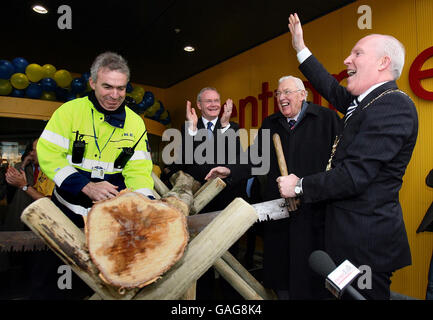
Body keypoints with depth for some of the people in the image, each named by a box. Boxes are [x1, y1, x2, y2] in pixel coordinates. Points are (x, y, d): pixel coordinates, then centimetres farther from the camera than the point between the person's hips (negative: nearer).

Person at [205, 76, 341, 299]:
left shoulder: (326, 118, 0)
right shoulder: (269, 124, 13)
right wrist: (230, 170, -3)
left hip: (314, 209, -4)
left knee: (310, 273, 6)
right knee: (279, 267, 16)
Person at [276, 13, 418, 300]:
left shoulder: (392, 106, -20)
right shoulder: (365, 102, 9)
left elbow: (355, 175, -26)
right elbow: (332, 90, 24)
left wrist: (299, 186, -13)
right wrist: (301, 48, 28)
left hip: (365, 237, -9)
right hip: (353, 232, 9)